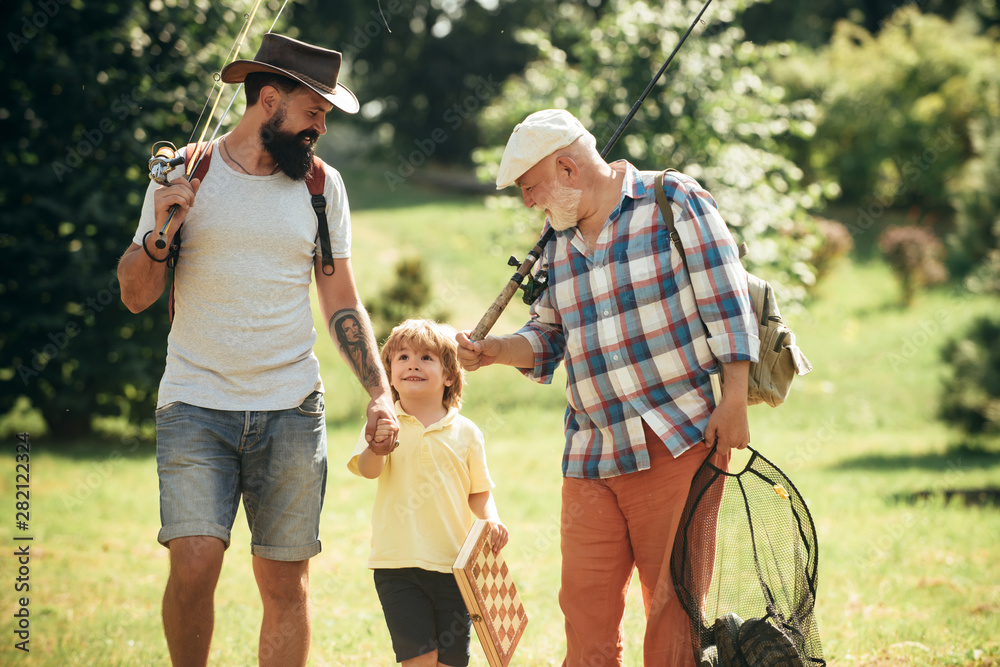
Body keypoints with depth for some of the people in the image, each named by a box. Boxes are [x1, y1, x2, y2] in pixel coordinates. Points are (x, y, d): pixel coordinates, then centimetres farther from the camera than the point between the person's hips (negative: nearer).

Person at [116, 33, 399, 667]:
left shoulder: (322, 185, 8)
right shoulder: (183, 174, 3)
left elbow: (342, 302, 12)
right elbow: (136, 296, 6)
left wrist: (380, 393, 1)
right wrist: (158, 236, -14)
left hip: (292, 411, 2)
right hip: (195, 405, -2)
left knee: (286, 584, 1)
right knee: (194, 565, -16)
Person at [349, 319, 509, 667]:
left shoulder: (465, 432, 6)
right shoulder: (385, 424, 0)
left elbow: (479, 492, 13)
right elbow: (368, 470, -17)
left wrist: (492, 520, -6)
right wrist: (376, 448, -38)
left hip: (453, 562, 2)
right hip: (398, 563, -2)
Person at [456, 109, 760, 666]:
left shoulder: (673, 201, -3)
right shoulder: (557, 242, 16)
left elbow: (728, 303, -7)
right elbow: (548, 337, 24)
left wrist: (734, 402, -12)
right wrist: (494, 351, 4)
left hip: (676, 442, -5)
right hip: (590, 456, 6)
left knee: (673, 601, -3)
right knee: (585, 602, -1)